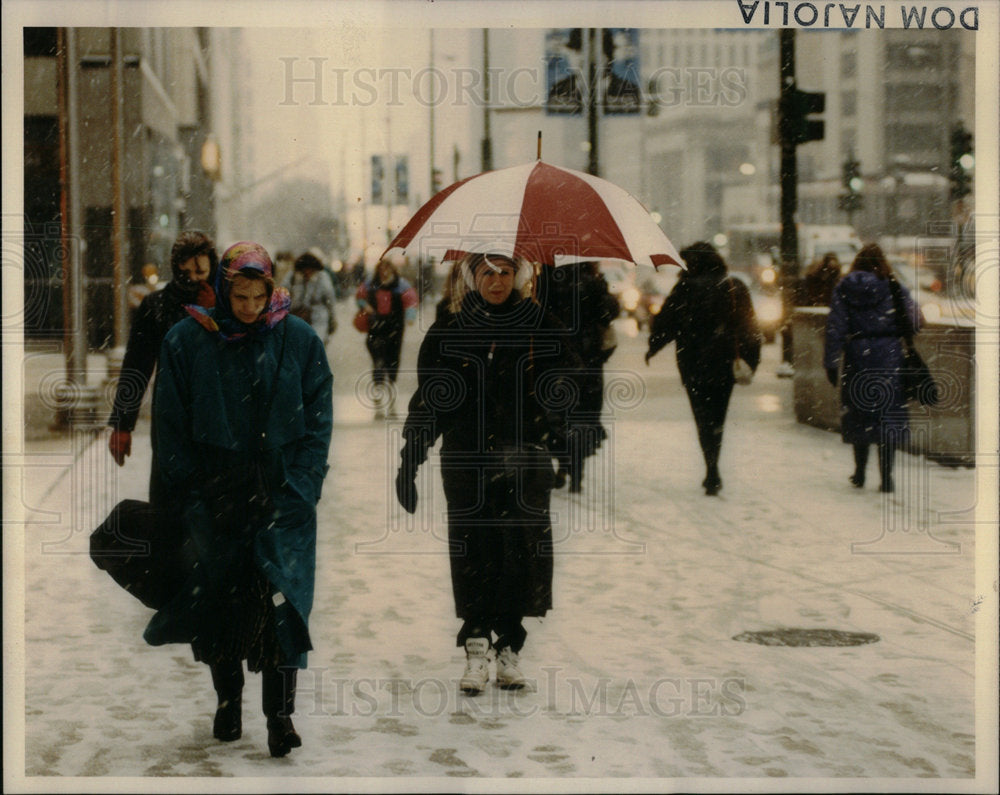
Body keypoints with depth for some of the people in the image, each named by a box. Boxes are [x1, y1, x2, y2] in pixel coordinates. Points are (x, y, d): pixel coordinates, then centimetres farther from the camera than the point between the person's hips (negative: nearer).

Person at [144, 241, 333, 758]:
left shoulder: (299, 341, 1)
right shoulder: (186, 342, 0)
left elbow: (319, 418, 4)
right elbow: (170, 424, 4)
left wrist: (300, 486, -4)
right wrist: (189, 491, -2)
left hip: (282, 492, -1)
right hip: (214, 495, 1)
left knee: (279, 591, -11)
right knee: (219, 594, 4)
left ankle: (280, 714, -8)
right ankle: (227, 701, 22)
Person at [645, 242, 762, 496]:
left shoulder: (688, 287, -10)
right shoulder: (736, 288, 6)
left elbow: (667, 320, -4)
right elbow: (750, 328, 10)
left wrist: (653, 346, 12)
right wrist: (750, 361, 16)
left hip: (696, 364, -4)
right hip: (726, 364, 4)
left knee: (704, 419, -1)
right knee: (717, 418, 15)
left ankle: (713, 474, -12)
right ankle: (712, 474, 22)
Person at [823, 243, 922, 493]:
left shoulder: (844, 289, 1)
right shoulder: (893, 288, -4)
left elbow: (835, 329, -1)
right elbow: (915, 322, -4)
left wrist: (830, 363, 2)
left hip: (857, 358, 2)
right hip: (889, 358, -2)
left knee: (860, 415, 15)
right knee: (889, 416, 3)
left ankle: (860, 472, 21)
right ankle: (886, 476, -1)